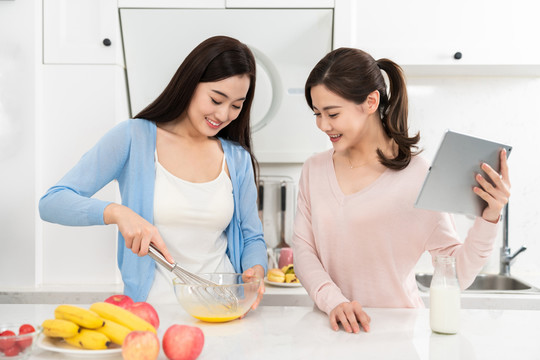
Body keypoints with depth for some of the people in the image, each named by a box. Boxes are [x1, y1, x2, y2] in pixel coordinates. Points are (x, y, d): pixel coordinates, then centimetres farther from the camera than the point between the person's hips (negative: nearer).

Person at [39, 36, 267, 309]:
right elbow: (52, 203, -4)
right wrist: (116, 212, -22)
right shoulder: (134, 138, -1)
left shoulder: (238, 158, 10)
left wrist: (256, 270, -6)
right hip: (151, 309, -3)